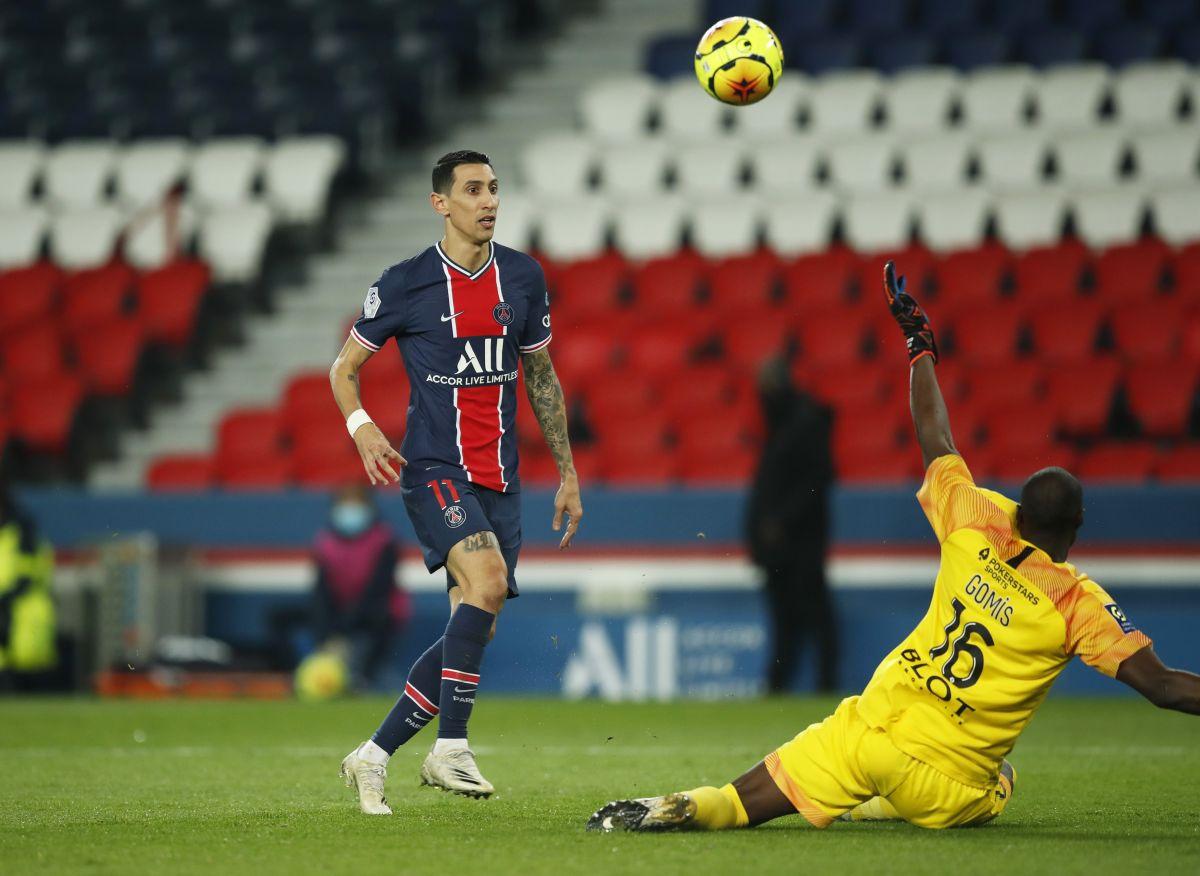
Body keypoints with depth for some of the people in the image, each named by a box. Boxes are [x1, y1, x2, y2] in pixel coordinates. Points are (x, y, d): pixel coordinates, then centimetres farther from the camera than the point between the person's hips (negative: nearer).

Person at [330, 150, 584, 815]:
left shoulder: (524, 278, 8)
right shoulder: (405, 285, -4)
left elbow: (541, 376, 19)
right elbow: (343, 367, 6)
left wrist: (567, 471, 17)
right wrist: (361, 427, -14)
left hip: (500, 480, 6)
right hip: (435, 470, -6)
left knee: (476, 629, 2)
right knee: (487, 578, -29)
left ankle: (373, 756, 15)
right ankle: (450, 749, -23)